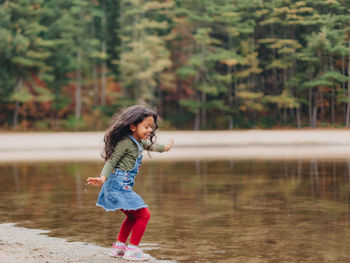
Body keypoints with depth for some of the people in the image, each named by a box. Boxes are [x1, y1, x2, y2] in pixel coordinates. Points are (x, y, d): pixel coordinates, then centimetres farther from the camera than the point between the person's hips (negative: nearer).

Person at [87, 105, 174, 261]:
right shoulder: (125, 142, -16)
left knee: (133, 216, 23)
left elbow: (149, 146, 37)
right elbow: (111, 162, -19)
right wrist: (103, 178, -35)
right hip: (118, 185, -10)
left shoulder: (139, 142, 13)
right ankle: (132, 250, 1)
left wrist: (164, 148, 54)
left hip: (124, 186, 10)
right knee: (144, 214, -6)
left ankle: (118, 247, 29)